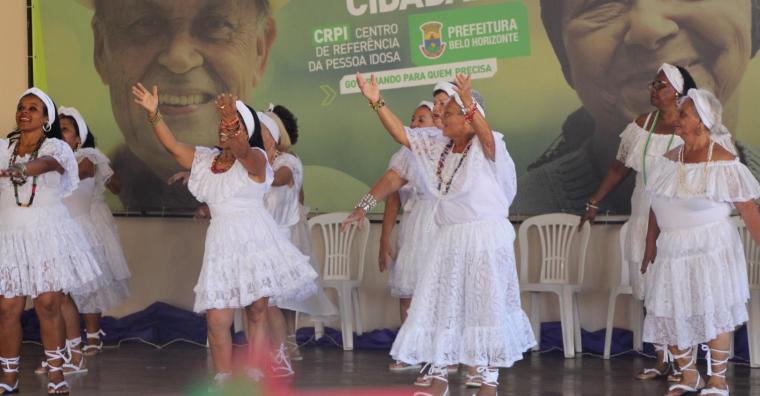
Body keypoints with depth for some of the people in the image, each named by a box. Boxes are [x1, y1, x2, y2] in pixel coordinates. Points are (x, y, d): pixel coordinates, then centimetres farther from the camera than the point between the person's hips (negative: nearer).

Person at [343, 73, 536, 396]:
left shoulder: (485, 147, -12)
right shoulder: (438, 145, 8)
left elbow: (487, 136, -34)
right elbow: (401, 135, 9)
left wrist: (469, 103, -50)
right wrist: (377, 102, -1)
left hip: (486, 238, -7)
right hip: (450, 239, 7)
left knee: (487, 306, -1)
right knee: (440, 304, 8)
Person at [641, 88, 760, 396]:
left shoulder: (723, 162, -13)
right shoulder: (669, 159, 4)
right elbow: (656, 206, 12)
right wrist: (650, 246, 14)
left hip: (711, 249, -6)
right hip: (672, 250, 6)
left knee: (713, 313, 3)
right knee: (670, 314, 8)